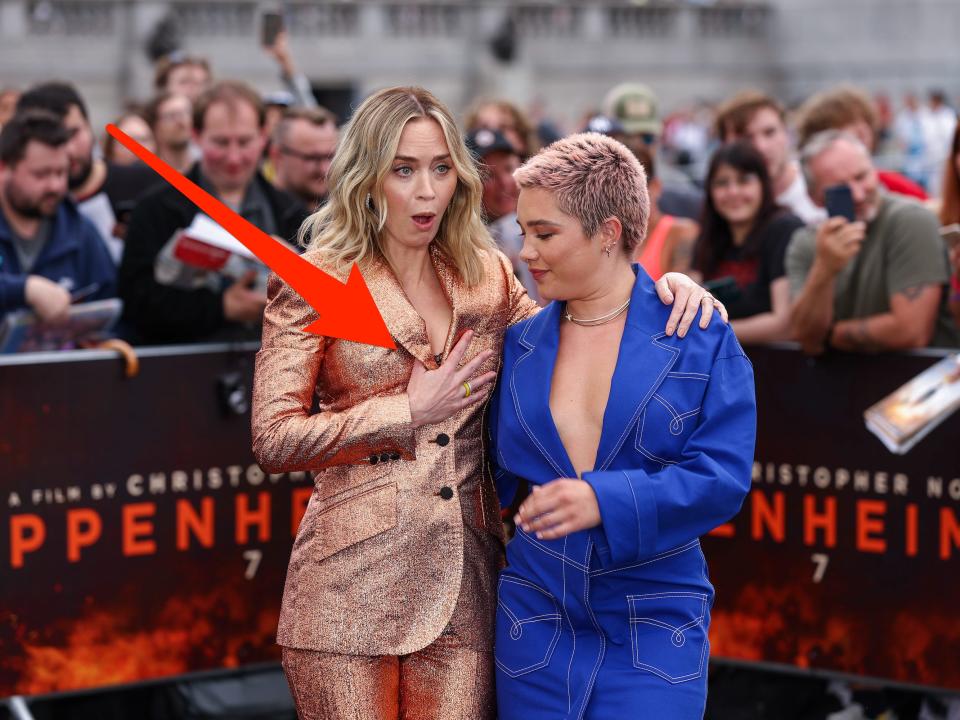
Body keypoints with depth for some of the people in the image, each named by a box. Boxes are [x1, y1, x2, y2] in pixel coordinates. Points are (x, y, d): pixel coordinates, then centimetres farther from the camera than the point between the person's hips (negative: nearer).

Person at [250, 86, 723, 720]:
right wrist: (411, 413, -7)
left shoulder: (488, 277, 11)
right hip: (352, 585, -3)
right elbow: (274, 441, -5)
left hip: (463, 584, 3)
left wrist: (664, 285, 5)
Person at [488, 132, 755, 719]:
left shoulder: (701, 340, -3)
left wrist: (606, 500, -22)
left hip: (656, 629, -3)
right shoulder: (518, 346, 8)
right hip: (537, 621, 3)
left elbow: (723, 478, -11)